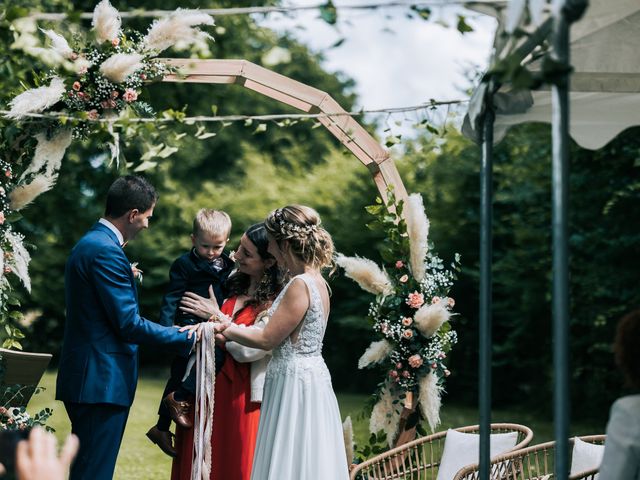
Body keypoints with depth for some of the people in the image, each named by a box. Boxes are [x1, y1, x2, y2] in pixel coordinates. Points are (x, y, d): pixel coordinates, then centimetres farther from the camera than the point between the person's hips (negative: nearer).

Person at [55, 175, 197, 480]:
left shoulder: (88, 244, 15)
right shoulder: (107, 252, -17)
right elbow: (129, 324, -18)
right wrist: (185, 340, -11)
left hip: (85, 379, 11)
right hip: (103, 382, -11)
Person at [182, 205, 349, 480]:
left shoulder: (300, 285, -19)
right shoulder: (315, 281, 10)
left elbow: (268, 339, -15)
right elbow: (279, 337, 9)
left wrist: (223, 325, -4)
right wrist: (227, 327, 5)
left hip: (295, 382, -9)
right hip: (309, 377, 9)